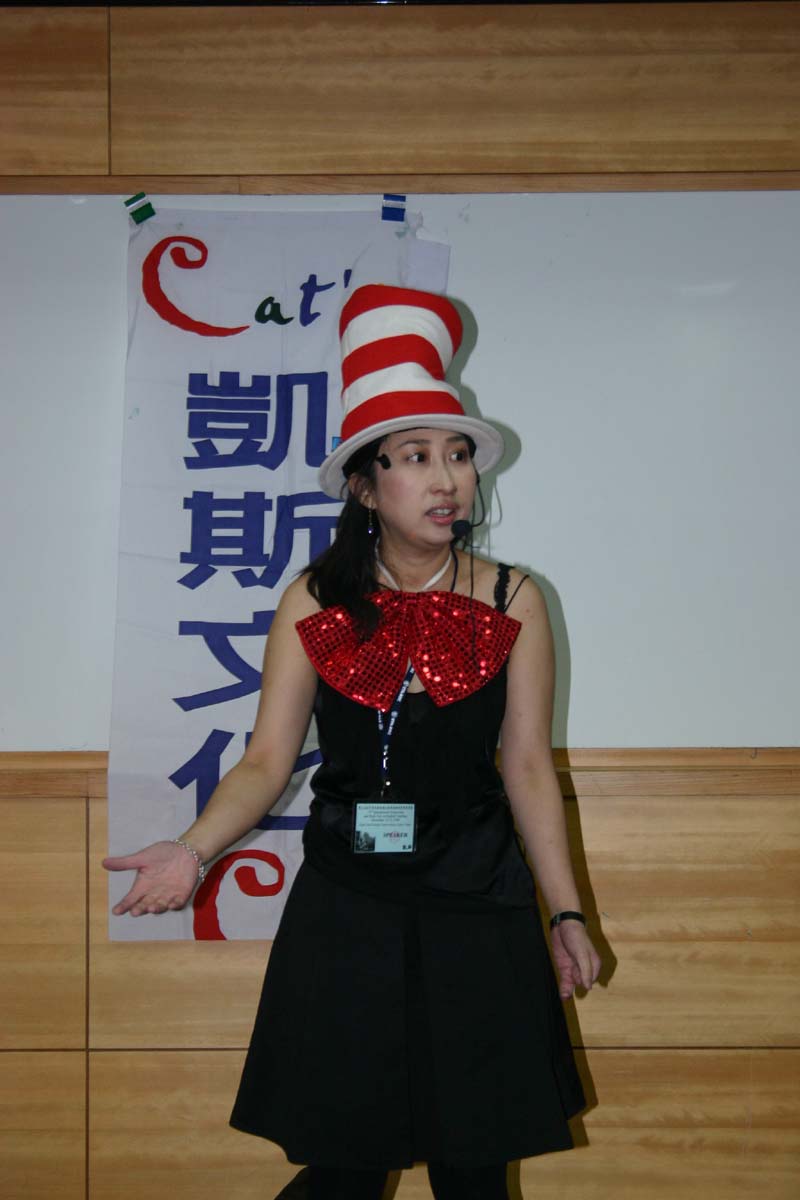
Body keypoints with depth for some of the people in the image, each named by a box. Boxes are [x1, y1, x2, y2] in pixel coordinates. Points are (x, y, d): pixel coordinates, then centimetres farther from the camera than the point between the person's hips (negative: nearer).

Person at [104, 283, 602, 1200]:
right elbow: (268, 759, -2)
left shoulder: (513, 603, -1)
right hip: (345, 911, 0)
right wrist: (194, 850, -18)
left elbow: (527, 766, 2)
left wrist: (565, 913, 1)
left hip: (477, 914, 1)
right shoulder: (313, 604, -3)